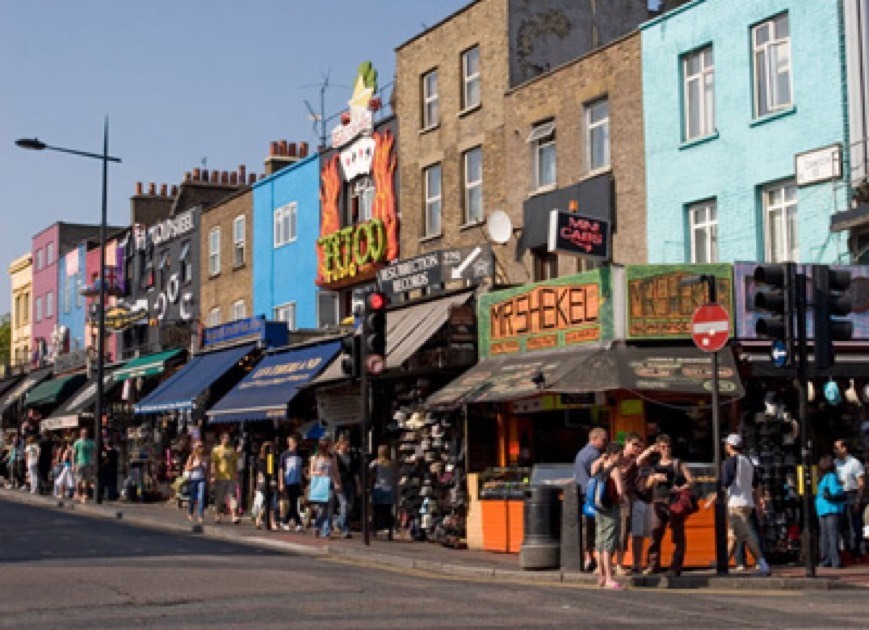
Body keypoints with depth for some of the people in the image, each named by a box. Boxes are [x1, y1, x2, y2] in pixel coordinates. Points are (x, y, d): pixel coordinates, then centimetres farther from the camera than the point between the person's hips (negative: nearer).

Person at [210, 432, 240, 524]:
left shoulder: (232, 450, 13)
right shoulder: (216, 450, 0)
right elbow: (213, 464, -4)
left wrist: (236, 475, 13)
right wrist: (213, 476, -12)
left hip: (231, 477, 3)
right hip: (220, 478, -3)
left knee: (232, 497, -8)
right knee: (219, 499, 5)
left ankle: (234, 516, -15)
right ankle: (217, 516, 19)